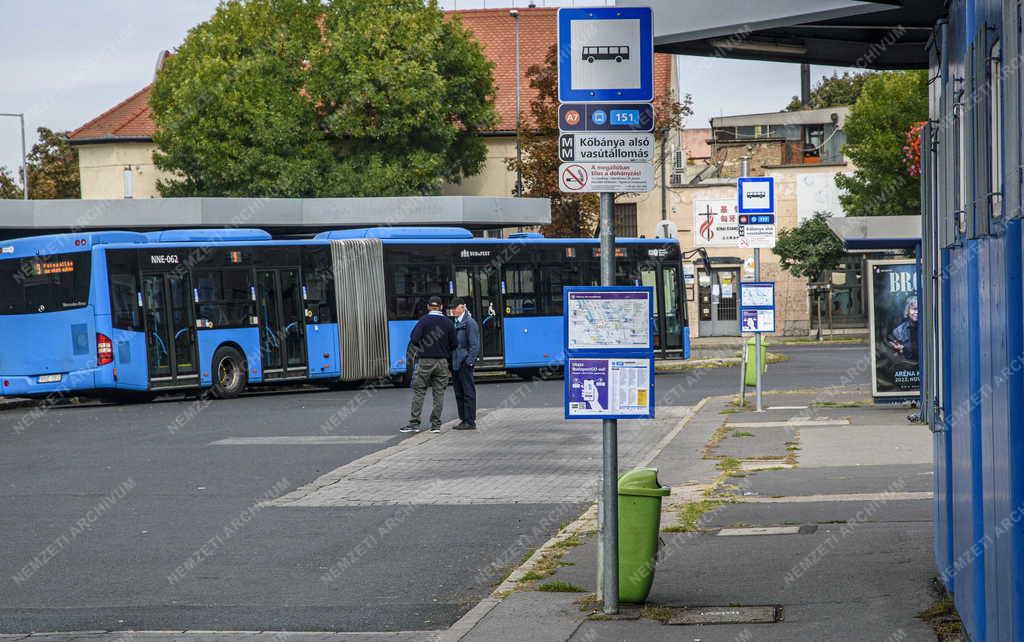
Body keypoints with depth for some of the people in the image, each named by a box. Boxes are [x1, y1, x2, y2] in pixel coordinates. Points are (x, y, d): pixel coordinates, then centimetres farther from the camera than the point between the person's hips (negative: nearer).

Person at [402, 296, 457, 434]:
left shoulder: (424, 320, -6)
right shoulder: (448, 322, 3)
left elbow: (414, 339, -13)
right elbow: (453, 344, 3)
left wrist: (417, 352, 6)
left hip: (425, 361, -3)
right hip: (442, 362, 3)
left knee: (418, 392, 2)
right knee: (439, 393, 7)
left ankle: (414, 423, -2)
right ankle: (436, 424, 6)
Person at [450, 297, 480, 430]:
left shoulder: (469, 323, -10)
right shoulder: (457, 323, 17)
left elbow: (474, 344, -14)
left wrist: (469, 362, -18)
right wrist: (452, 361, 14)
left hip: (465, 363, -9)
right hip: (457, 363, 9)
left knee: (468, 392, -5)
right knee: (459, 393, 11)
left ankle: (470, 422, -3)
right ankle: (464, 419, 17)